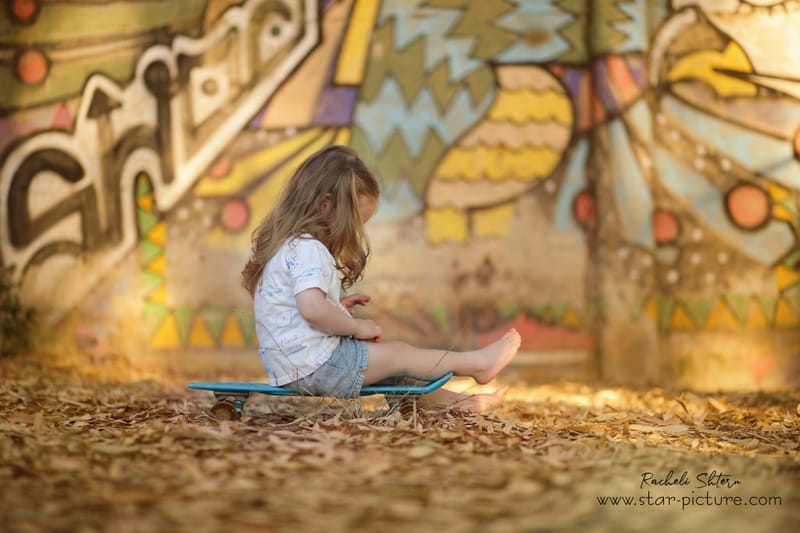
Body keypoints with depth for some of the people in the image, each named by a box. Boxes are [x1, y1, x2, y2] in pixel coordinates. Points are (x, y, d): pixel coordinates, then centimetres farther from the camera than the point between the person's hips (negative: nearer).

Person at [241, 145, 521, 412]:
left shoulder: (286, 245, 14)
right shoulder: (307, 249, -18)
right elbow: (312, 309, -33)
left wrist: (337, 308, 13)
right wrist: (357, 326, -18)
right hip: (315, 364, -10)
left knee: (389, 359, 19)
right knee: (398, 354, 1)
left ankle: (451, 400, 27)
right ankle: (475, 363, 14)